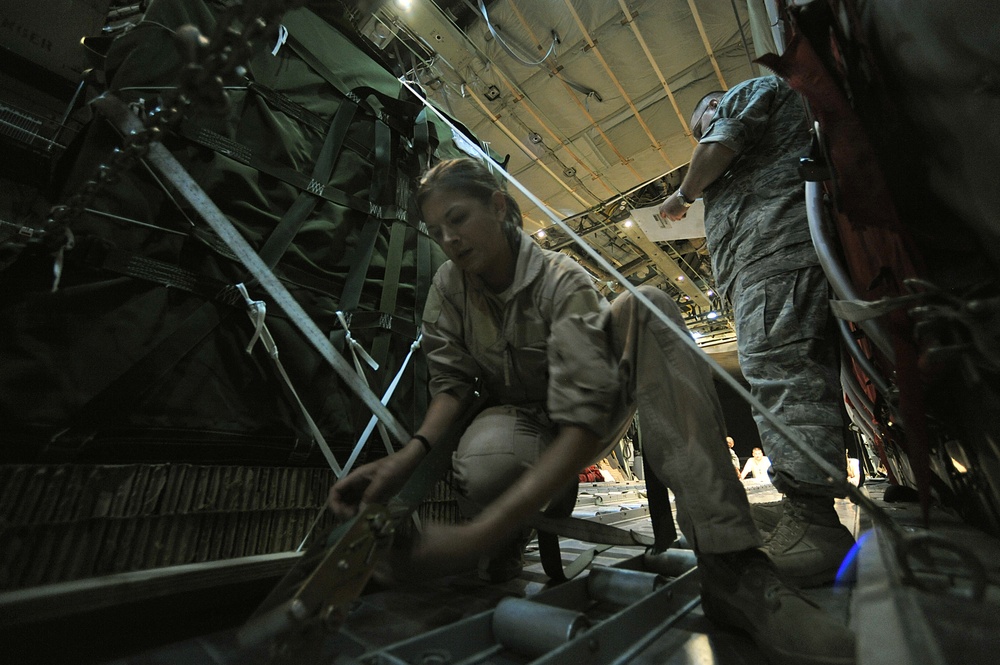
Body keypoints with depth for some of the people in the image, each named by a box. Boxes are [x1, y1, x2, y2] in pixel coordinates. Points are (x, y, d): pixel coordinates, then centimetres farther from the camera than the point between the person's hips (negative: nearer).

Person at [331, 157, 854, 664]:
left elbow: (584, 418, -32)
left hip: (585, 430, -1)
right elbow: (450, 381, -7)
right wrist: (411, 453, -29)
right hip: (522, 419, 1)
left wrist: (481, 533, -40)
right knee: (483, 468, -38)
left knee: (647, 306, -27)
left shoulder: (562, 281, -22)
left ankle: (728, 563, -32)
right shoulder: (449, 285, -6)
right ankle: (523, 527, 1)